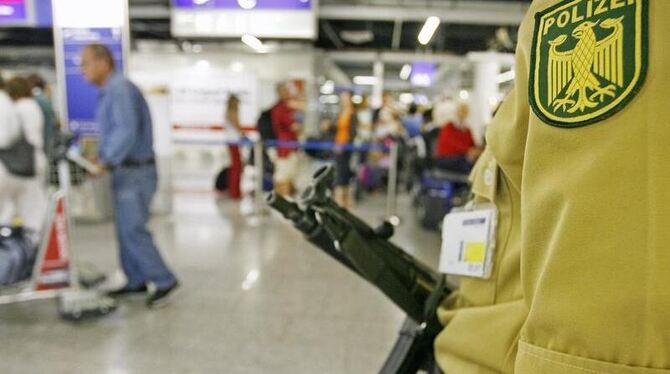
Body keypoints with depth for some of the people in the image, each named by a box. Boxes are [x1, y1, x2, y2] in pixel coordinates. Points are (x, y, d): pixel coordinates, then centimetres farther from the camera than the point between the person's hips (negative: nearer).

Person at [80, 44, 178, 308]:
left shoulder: (120, 89, -15)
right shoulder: (109, 91, 16)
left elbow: (127, 132, -26)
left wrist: (106, 162, -27)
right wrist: (102, 158, 8)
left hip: (135, 172, -10)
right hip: (126, 171, 10)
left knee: (133, 230, -8)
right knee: (126, 229, 13)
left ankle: (164, 281, 3)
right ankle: (136, 282, 22)